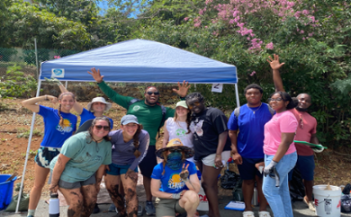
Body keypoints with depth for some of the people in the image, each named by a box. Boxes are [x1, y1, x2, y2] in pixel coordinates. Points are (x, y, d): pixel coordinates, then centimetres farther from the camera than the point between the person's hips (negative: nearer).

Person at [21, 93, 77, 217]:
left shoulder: (74, 118, 4)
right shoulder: (49, 112, -6)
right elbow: (25, 103, -11)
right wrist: (46, 97, -15)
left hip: (64, 155, 2)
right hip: (45, 152, -2)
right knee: (38, 185, 12)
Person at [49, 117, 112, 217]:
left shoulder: (107, 145, -5)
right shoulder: (78, 140, -25)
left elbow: (102, 164, 7)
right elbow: (61, 161, -22)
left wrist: (98, 182, 14)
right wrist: (54, 183, -17)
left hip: (87, 175, 6)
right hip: (68, 174, -6)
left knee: (91, 201, 1)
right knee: (76, 203, -10)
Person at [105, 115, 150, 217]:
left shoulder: (144, 135, -30)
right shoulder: (113, 135, -29)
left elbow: (141, 154, -16)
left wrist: (131, 169, -13)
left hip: (130, 164, -2)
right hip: (112, 164, 2)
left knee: (130, 191, -14)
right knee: (112, 190, 13)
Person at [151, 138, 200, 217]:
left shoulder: (189, 166, -11)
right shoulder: (159, 168, -13)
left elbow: (197, 190, -12)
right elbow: (154, 192, -5)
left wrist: (186, 180, -30)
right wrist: (175, 196, -12)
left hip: (184, 200, 1)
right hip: (165, 201, 0)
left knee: (193, 195, -33)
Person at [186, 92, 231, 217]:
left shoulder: (214, 113, -11)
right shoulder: (193, 117, 12)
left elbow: (223, 133, -17)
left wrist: (218, 155, -24)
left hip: (214, 154, -8)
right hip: (201, 155, 8)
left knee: (207, 184, -7)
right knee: (211, 184, 14)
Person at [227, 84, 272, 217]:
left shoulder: (270, 110, -5)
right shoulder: (238, 112, -4)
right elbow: (232, 132, -1)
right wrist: (235, 152, -7)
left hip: (265, 154, 0)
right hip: (244, 154, 1)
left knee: (263, 181, 13)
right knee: (248, 181, 14)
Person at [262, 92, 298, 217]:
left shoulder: (287, 116, -17)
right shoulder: (277, 115, 13)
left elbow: (286, 142, -23)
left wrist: (273, 163, -25)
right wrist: (270, 160, 19)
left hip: (281, 158, -10)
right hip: (274, 156, 10)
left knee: (269, 190, -4)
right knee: (281, 190, 15)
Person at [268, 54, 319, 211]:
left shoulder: (312, 120, 12)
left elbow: (313, 135, 21)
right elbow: (279, 88, -9)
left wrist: (317, 145, 0)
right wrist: (275, 70, -17)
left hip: (306, 154, 5)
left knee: (308, 179, 21)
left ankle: (308, 199, 48)